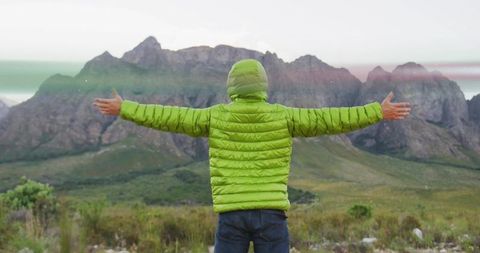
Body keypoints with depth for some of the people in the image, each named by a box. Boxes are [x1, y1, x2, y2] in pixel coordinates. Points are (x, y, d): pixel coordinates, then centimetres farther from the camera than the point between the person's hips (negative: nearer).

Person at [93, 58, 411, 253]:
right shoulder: (281, 117, 0)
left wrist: (124, 109, 16)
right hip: (271, 213, 0)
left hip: (232, 214, 1)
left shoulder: (217, 117, 2)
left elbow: (170, 117, 5)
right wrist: (378, 111, 5)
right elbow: (326, 119, -1)